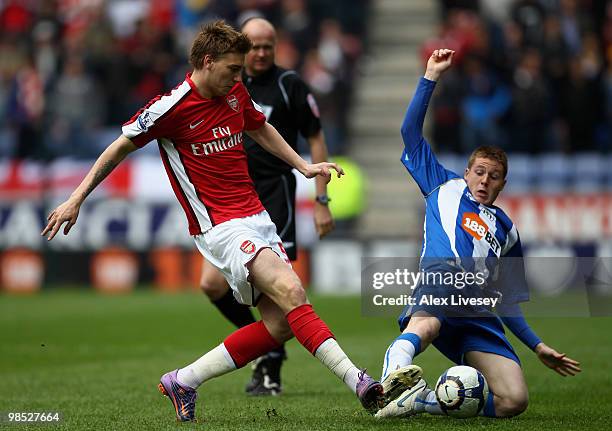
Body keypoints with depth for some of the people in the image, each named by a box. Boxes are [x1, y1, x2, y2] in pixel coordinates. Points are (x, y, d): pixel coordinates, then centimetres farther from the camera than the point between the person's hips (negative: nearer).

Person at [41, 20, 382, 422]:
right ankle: (356, 379, -32)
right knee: (291, 291, -26)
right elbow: (120, 148, -1)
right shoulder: (172, 106, -11)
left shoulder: (236, 93, 8)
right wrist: (75, 200, 2)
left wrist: (304, 166, 22)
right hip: (221, 227, -8)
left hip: (257, 217, 8)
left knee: (279, 324, -1)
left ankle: (183, 381, 10)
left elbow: (261, 129, 29)